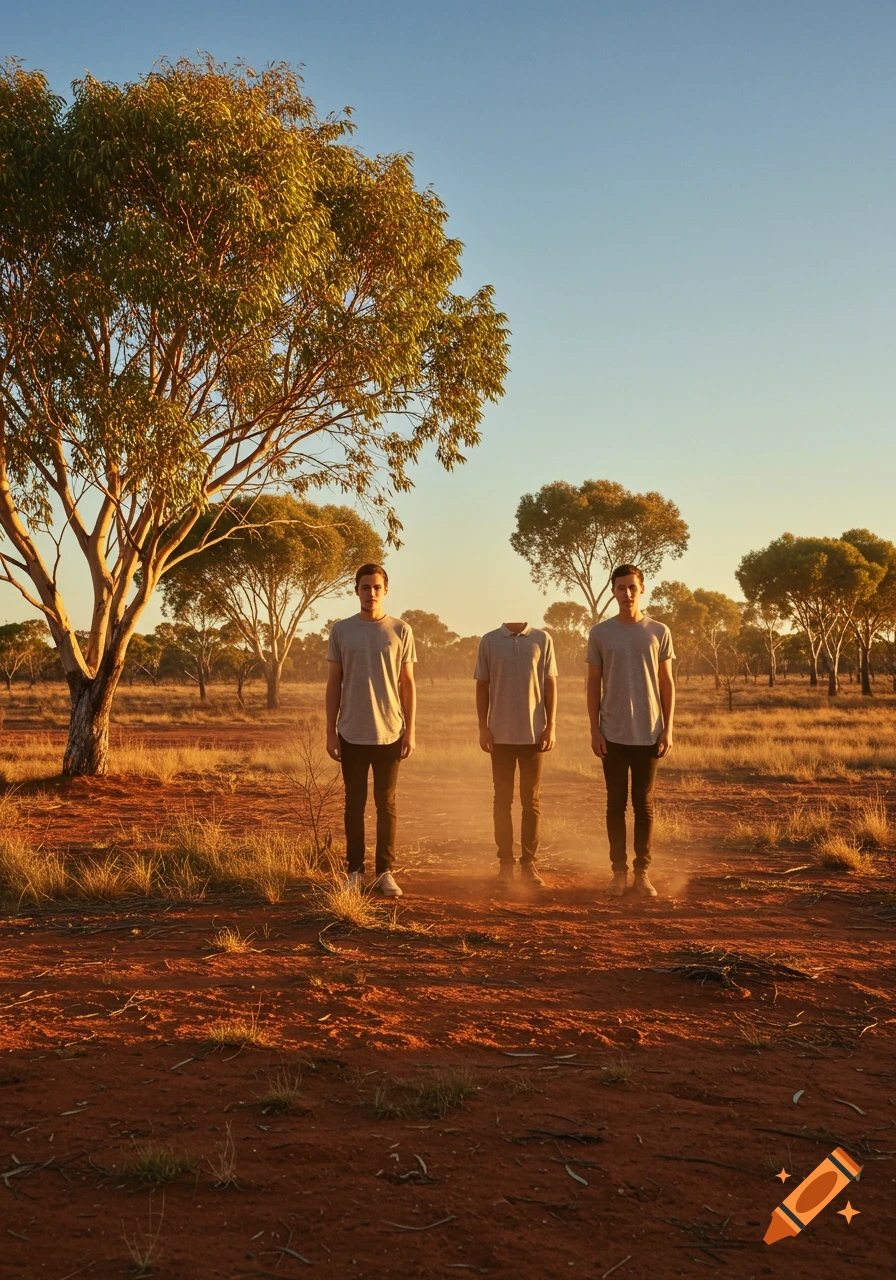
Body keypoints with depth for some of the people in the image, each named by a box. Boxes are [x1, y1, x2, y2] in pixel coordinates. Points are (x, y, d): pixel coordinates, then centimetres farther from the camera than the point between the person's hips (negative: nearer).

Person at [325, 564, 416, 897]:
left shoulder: (401, 631, 2)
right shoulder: (341, 630, 3)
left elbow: (408, 684, 4)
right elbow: (334, 683, 5)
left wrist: (410, 731, -2)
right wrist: (331, 731, 0)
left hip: (389, 733, 0)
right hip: (352, 733, 0)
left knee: (386, 805, 5)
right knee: (355, 804, 6)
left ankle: (385, 872, 12)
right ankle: (355, 871, 14)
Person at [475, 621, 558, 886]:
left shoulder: (542, 640, 2)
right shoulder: (489, 641, 3)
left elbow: (550, 684, 3)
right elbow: (482, 686, 5)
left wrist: (550, 726, -3)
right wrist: (483, 727, -1)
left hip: (534, 733, 0)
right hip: (501, 734, 0)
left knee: (530, 800, 5)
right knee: (503, 799, 5)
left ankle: (529, 862, 11)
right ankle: (505, 862, 11)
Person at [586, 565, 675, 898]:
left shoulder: (659, 632, 3)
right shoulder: (600, 633, 2)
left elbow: (667, 683, 6)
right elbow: (593, 684, 4)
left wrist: (668, 730, -1)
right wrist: (594, 730, -3)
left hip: (648, 734, 0)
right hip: (613, 734, 0)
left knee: (644, 805, 5)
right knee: (616, 804, 4)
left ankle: (642, 872, 13)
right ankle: (619, 872, 11)